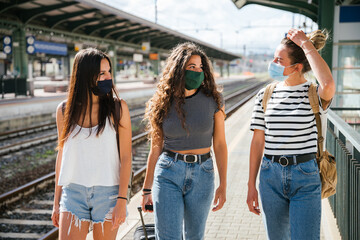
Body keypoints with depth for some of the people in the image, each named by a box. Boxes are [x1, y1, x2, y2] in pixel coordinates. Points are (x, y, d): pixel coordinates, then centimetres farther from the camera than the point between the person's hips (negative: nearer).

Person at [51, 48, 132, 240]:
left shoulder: (117, 108, -4)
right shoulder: (64, 110, 2)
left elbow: (126, 156, -5)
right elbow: (62, 155, 10)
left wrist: (122, 200, -11)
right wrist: (57, 202, 11)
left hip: (108, 192, -1)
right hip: (73, 192, 1)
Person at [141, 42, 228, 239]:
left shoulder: (213, 100, -1)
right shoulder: (163, 103, -1)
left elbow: (219, 145, 2)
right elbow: (156, 149, 5)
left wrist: (223, 185, 0)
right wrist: (147, 189, 7)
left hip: (202, 174, 1)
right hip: (168, 173, -1)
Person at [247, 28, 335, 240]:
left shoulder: (314, 94, -6)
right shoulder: (265, 95, 4)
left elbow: (328, 84, -33)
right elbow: (258, 141, 7)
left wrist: (306, 44, -22)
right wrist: (251, 185, 6)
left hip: (306, 177, -3)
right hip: (271, 176, 4)